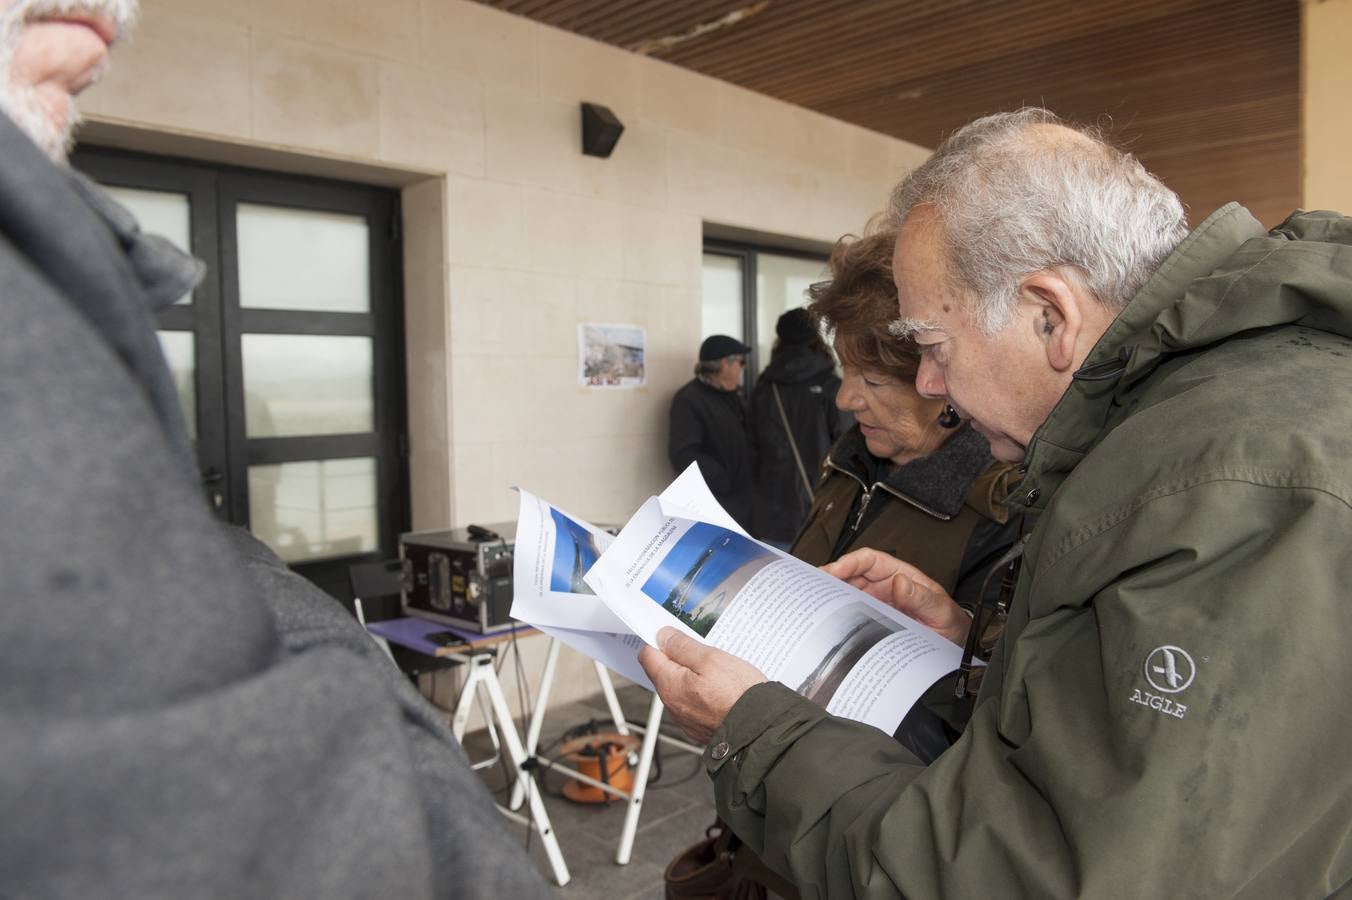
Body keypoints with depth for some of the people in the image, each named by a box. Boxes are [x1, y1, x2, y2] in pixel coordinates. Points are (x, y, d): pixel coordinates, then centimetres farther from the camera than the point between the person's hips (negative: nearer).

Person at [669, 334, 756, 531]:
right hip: (716, 507, -9)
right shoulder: (689, 400, -15)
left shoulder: (732, 396, 16)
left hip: (744, 498, 9)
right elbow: (683, 455, -24)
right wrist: (723, 482, -25)